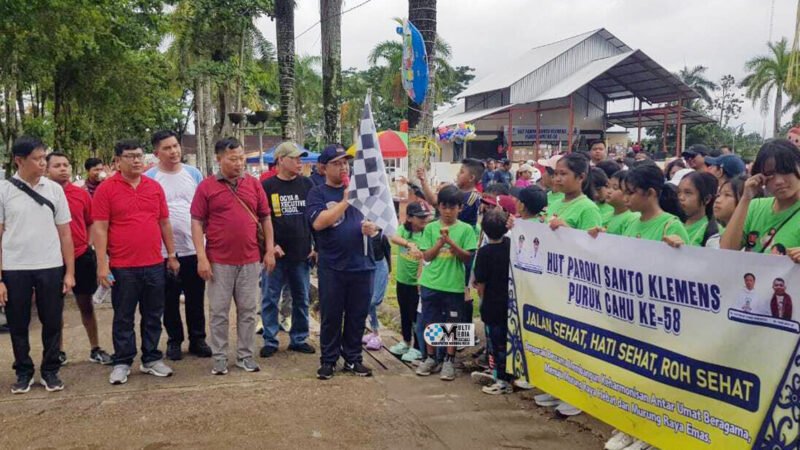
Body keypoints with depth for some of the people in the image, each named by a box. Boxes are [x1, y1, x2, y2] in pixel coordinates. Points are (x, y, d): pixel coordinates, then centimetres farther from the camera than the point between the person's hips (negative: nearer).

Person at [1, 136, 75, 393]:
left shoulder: (54, 189, 2)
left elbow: (64, 233, 6)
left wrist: (69, 272, 2)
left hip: (51, 268, 1)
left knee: (52, 323, 8)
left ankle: (50, 371, 23)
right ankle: (23, 372, 25)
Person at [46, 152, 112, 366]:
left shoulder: (81, 194, 2)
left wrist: (85, 244, 5)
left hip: (81, 256, 2)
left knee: (86, 304, 12)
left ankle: (95, 349, 23)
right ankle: (58, 351, 25)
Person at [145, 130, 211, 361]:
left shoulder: (194, 174, 6)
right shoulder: (149, 178, -3)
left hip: (194, 247, 2)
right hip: (164, 250, -2)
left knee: (196, 298, 10)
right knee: (170, 300, 8)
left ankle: (197, 339, 21)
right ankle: (174, 340, 22)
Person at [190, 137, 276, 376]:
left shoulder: (254, 184, 5)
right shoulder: (206, 186, -2)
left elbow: (265, 218, 10)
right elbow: (197, 223, -3)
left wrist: (270, 249, 4)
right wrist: (202, 257, -10)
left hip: (250, 260, 3)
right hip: (219, 261, -2)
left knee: (248, 310, 10)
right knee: (218, 311, 6)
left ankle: (245, 355, 21)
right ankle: (220, 358, 18)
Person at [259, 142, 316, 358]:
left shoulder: (307, 184, 6)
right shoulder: (267, 186, -2)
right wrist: (270, 245, -10)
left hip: (302, 254, 3)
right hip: (275, 254, -3)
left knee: (301, 300, 11)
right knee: (270, 299, 4)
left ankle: (299, 339, 23)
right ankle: (270, 341, 15)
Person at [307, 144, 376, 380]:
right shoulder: (318, 193, -2)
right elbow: (318, 222, -18)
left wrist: (373, 225, -11)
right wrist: (345, 201, -21)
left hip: (362, 264, 3)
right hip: (332, 267, -3)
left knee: (357, 316, 10)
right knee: (331, 316, 6)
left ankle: (353, 358, 23)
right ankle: (328, 360, 19)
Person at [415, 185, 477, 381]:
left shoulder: (466, 229, -2)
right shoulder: (430, 228, 3)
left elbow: (468, 257, -7)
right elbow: (426, 256, 0)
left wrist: (451, 242, -19)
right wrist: (440, 241, -15)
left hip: (454, 285, -2)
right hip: (431, 284, 2)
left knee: (452, 323, 6)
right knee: (430, 322, 9)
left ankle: (449, 361, 17)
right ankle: (431, 358, 23)